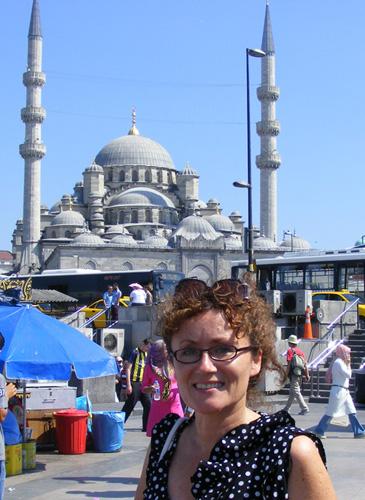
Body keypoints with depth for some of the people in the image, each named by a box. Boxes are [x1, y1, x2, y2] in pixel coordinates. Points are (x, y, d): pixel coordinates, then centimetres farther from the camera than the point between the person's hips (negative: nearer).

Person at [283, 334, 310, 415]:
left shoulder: (290, 351, -9)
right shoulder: (300, 351, 9)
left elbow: (289, 364, -13)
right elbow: (305, 363, 8)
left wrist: (286, 374, -8)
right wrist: (307, 374, 10)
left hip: (293, 374, -7)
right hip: (300, 374, 7)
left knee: (296, 392, -5)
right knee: (292, 392, 16)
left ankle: (304, 408, -12)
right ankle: (287, 408, 26)